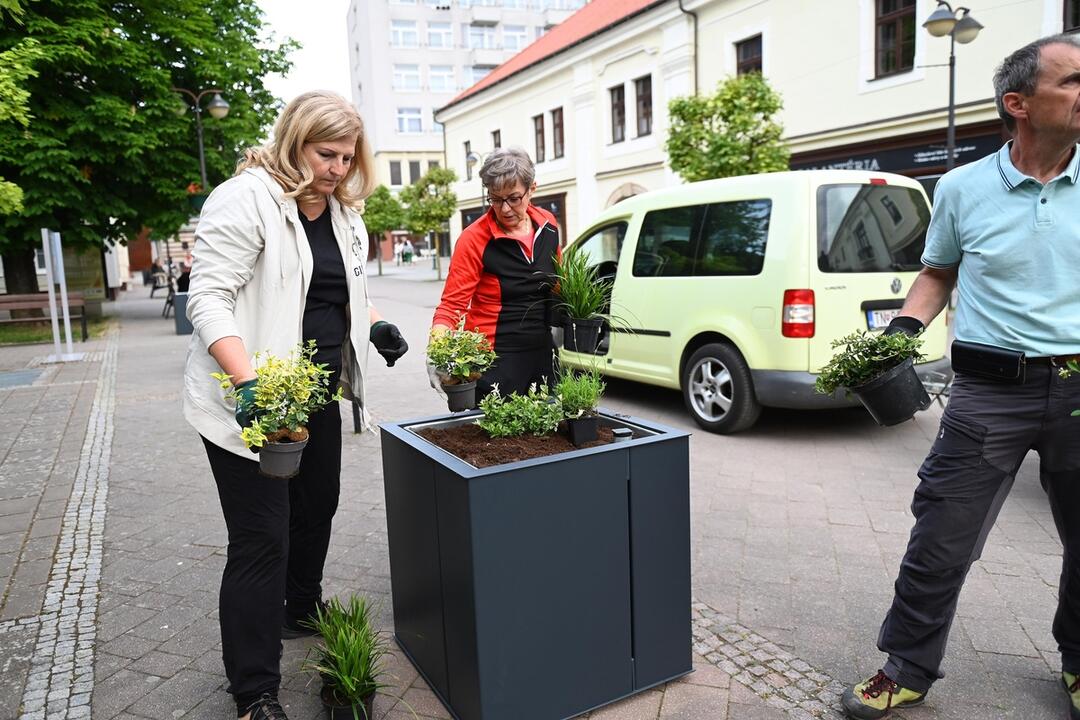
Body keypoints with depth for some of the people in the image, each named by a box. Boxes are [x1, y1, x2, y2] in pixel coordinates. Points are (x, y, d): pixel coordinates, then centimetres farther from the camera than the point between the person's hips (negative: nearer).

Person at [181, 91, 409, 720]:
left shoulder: (344, 212, 11)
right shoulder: (245, 199, -15)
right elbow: (209, 298, -20)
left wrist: (375, 325, 4)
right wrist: (248, 382, -32)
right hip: (254, 402, -8)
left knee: (318, 506, 21)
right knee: (262, 540, -4)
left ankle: (303, 610, 47)